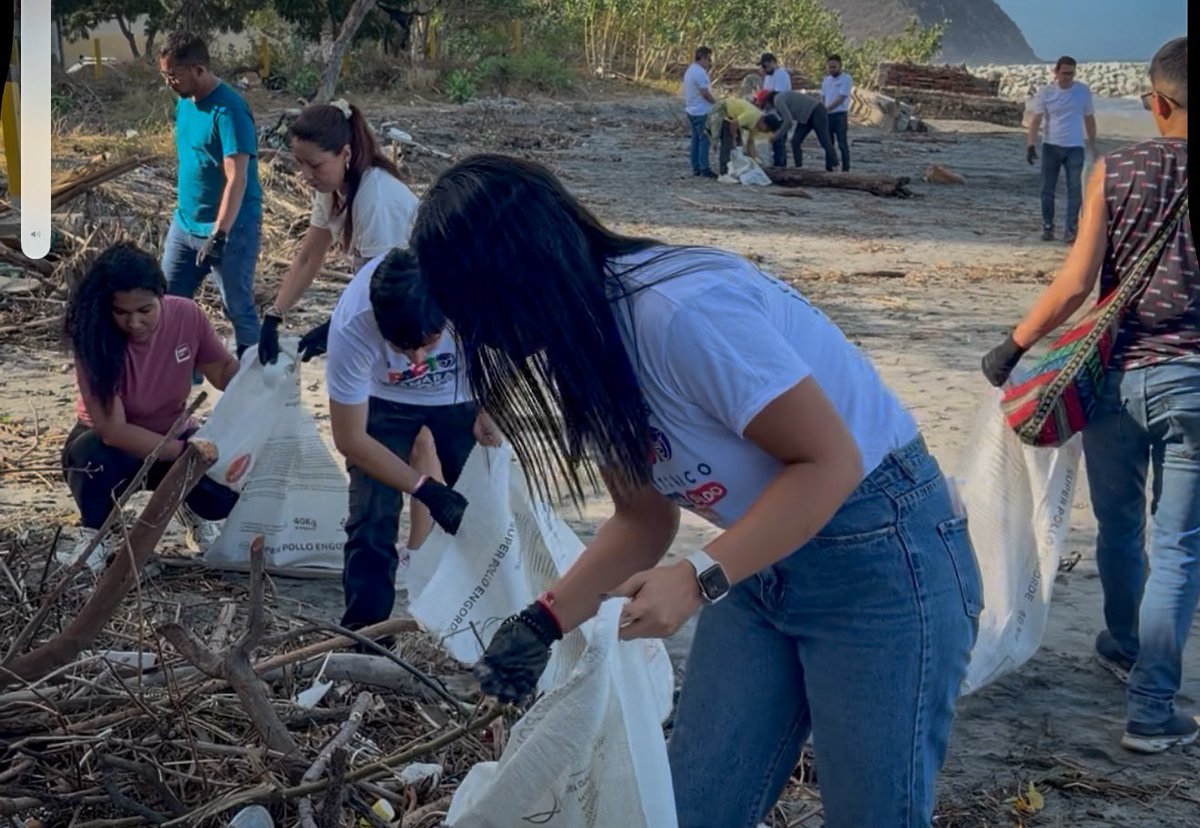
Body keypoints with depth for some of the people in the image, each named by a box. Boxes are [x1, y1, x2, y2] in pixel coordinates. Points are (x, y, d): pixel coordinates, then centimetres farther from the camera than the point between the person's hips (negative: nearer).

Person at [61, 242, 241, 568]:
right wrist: (186, 451, -35)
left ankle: (194, 512, 13)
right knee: (91, 456, -39)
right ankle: (95, 534, -6)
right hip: (110, 443, -2)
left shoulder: (187, 316, -19)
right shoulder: (95, 339, -29)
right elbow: (113, 431, -31)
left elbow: (225, 371, -3)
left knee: (229, 485, -27)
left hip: (171, 436, 3)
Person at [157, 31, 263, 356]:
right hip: (185, 223, 9)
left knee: (238, 309, 3)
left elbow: (237, 179, -26)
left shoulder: (228, 110, -21)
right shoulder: (184, 102, 6)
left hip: (231, 228, -8)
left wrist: (219, 235, -31)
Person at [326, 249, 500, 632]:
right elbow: (351, 440, -25)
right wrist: (424, 488, -29)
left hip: (463, 394, 1)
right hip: (386, 400, -1)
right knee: (372, 524, -10)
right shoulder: (351, 328, -39)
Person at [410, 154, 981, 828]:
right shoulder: (585, 346, 0)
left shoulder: (680, 311, -29)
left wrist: (699, 578, -29)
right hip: (764, 563, 9)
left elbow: (829, 462, -25)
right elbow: (645, 519, 8)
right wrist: (545, 621, -2)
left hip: (881, 557, -8)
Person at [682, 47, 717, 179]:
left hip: (692, 110, 10)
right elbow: (705, 93, -20)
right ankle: (704, 169, -9)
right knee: (704, 139, -8)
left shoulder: (691, 70, 14)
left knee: (696, 139, 12)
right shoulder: (700, 72, -19)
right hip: (701, 112, -10)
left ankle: (696, 168, 15)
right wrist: (716, 102, -8)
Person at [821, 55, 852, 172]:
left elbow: (840, 99, -15)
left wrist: (825, 110, -18)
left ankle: (845, 169, -3)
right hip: (827, 116, 6)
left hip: (840, 115, -6)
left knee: (842, 144, -5)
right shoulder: (826, 80, 13)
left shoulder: (846, 79, -8)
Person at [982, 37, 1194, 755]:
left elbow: (1076, 284, -8)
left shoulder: (1115, 171, -5)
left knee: (1119, 526, 21)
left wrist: (1014, 345, 4)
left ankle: (1125, 646, 44)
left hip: (1116, 373, 2)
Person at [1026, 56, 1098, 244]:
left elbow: (1089, 119, 10)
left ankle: (1072, 230, 0)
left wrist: (1093, 146, 11)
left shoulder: (1083, 91, 2)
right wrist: (1031, 144, -15)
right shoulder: (1045, 92, -3)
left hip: (1075, 147, 0)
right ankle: (1047, 227, 14)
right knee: (1047, 190, 3)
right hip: (1051, 146, 0)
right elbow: (1036, 119, -5)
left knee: (1075, 190, -3)